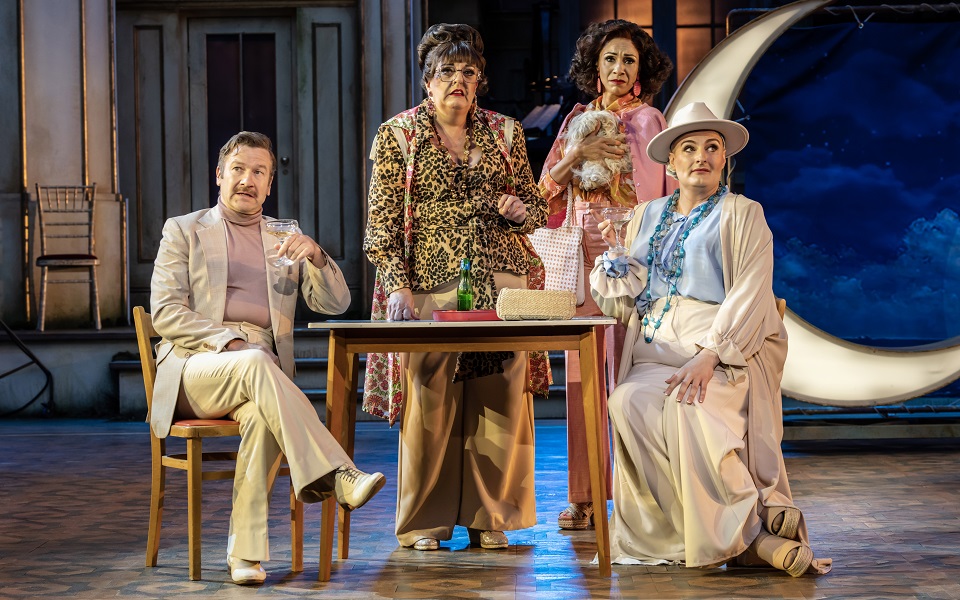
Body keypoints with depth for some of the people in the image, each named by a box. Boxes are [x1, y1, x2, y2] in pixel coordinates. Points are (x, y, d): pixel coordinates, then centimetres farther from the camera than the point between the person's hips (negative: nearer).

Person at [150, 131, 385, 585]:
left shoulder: (285, 236, 22)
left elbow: (335, 303, 13)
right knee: (256, 364, -37)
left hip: (260, 369, 2)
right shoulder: (184, 231, 14)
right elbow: (164, 312, 0)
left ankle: (245, 552, -33)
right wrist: (229, 342, -15)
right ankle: (334, 476, -45)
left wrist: (315, 256, -8)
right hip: (194, 369, -2)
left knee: (262, 417, -35)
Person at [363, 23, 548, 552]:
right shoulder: (397, 135, 5)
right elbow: (382, 223, 0)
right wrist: (397, 286, -11)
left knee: (498, 396, -1)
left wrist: (520, 210, -5)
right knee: (429, 397, -6)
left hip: (501, 282, 3)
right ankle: (424, 521, 5)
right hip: (429, 284, -2)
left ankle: (490, 516, 9)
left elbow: (537, 208, 19)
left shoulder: (504, 132, 13)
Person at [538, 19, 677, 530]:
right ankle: (584, 496, 6)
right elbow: (546, 189, 9)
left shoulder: (648, 120, 2)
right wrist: (577, 155, -7)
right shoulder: (577, 121, 15)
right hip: (581, 258, 4)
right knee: (582, 375, 2)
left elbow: (666, 200, -4)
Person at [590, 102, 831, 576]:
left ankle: (745, 530, -28)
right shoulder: (648, 217, 22)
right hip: (657, 350, 4)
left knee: (690, 407, -36)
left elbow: (750, 296, -5)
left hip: (726, 353, -4)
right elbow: (624, 298, 19)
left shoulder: (742, 215, 9)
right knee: (630, 403, -30)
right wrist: (608, 253, -1)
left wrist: (708, 355, -19)